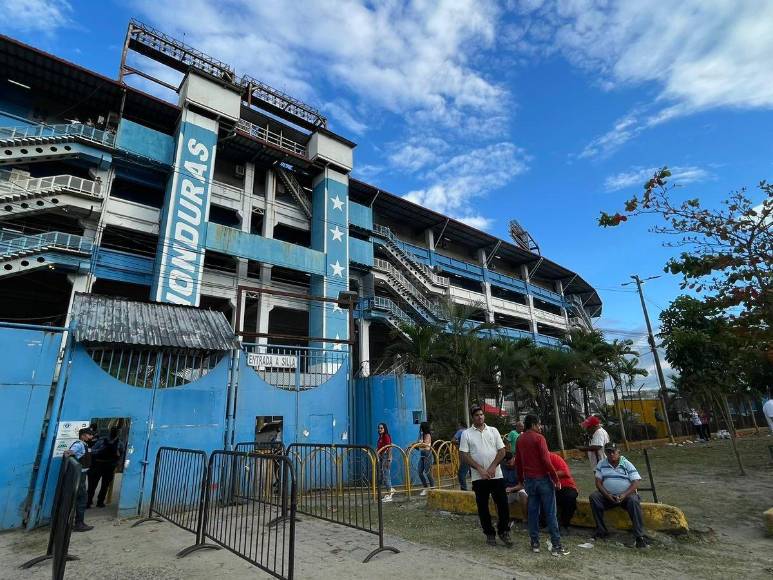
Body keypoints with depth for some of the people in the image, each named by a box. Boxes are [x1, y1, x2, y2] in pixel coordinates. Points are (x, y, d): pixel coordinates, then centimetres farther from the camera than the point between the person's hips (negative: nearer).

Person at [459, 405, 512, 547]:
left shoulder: (493, 431, 4)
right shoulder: (466, 434, -2)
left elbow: (502, 451, 1)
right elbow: (465, 455, -6)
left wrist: (492, 467, -11)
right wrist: (480, 469, -14)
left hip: (496, 475, 1)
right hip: (478, 477, -1)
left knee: (503, 504, 3)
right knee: (483, 507, 8)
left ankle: (503, 531, 22)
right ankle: (489, 534, 24)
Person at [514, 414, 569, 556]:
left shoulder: (519, 440, 7)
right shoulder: (539, 438, -13)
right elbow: (546, 461, -17)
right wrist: (556, 479, -9)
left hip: (529, 480, 6)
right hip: (543, 478, -5)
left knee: (533, 511, 12)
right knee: (550, 513, 2)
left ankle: (535, 543, 16)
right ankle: (556, 546, 5)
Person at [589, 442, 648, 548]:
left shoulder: (627, 464, -1)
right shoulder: (601, 464, 4)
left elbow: (635, 483, -8)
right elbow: (598, 482, 1)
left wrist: (623, 495, -22)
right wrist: (607, 495, -17)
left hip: (626, 495, -2)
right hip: (608, 496, 2)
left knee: (633, 501, -34)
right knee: (594, 497, -24)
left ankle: (639, 536, -28)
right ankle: (601, 530, -15)